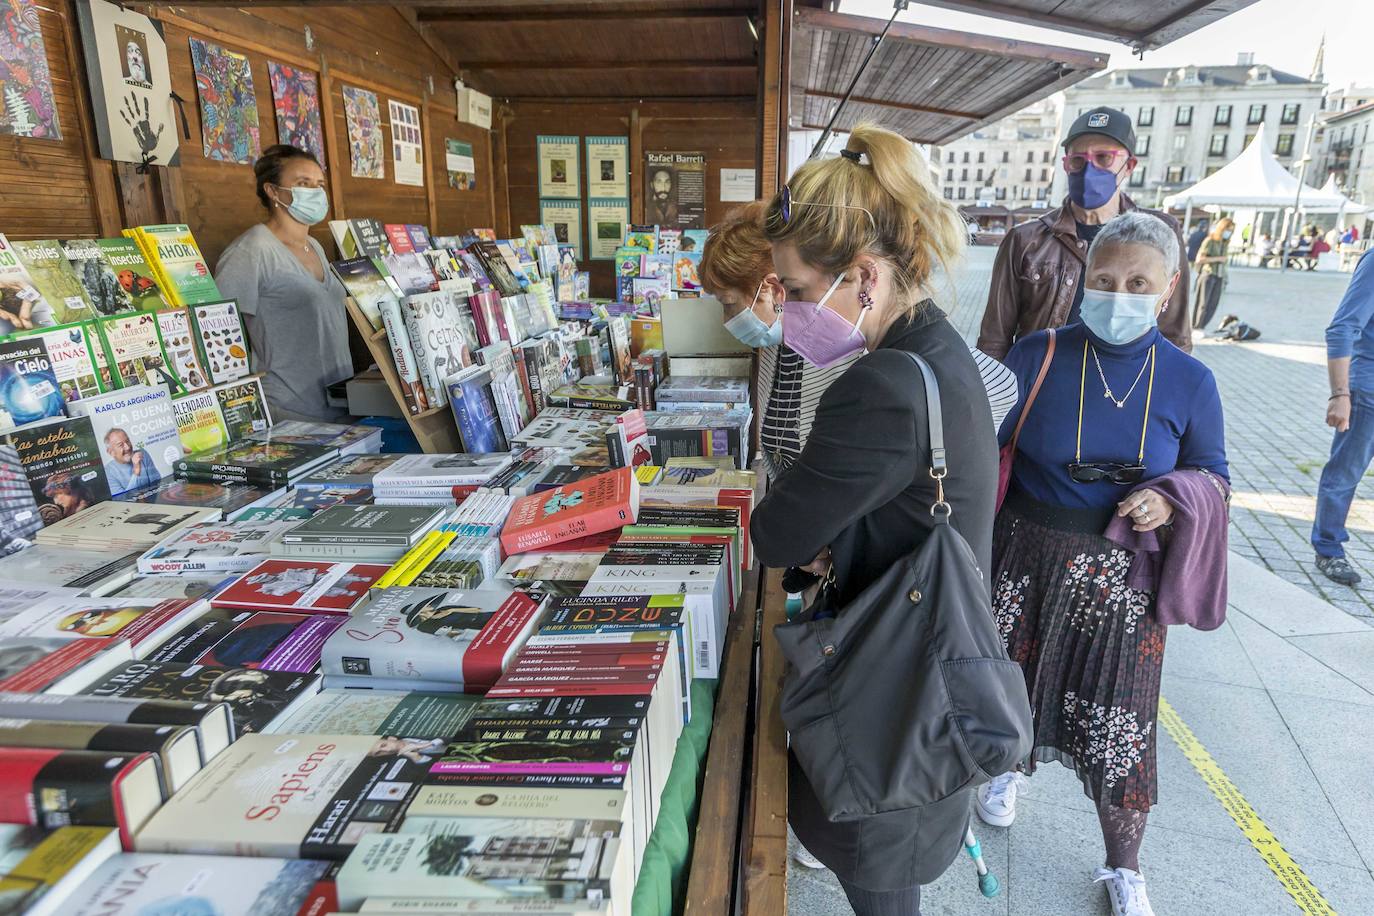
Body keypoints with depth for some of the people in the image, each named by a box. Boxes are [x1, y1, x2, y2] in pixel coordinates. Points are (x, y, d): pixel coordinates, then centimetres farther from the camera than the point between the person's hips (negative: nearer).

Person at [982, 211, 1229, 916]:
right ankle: (1007, 767, 52)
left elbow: (1213, 476, 6)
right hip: (1029, 559, 0)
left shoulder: (1189, 382, -3)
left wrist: (1172, 498, -15)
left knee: (1118, 718, 6)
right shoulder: (1037, 356, -9)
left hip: (1123, 575, 1)